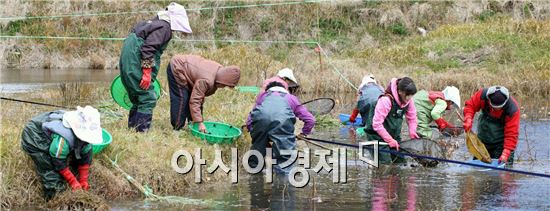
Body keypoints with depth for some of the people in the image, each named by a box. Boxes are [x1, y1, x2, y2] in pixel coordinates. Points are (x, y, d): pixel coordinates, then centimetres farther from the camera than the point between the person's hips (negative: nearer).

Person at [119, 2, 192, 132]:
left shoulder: (156, 23, 19)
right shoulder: (164, 27, -11)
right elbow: (148, 48, -21)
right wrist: (147, 72, -22)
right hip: (135, 64, -10)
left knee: (139, 98, 19)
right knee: (148, 99, -7)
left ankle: (132, 128, 25)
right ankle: (141, 131, -8)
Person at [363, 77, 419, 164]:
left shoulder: (408, 100, -7)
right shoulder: (386, 100, -29)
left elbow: (412, 118, 10)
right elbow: (376, 124, -27)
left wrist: (412, 132, -7)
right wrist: (390, 140, -26)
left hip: (394, 135, 7)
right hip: (378, 134, -7)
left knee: (401, 161, 4)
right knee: (385, 163, -16)